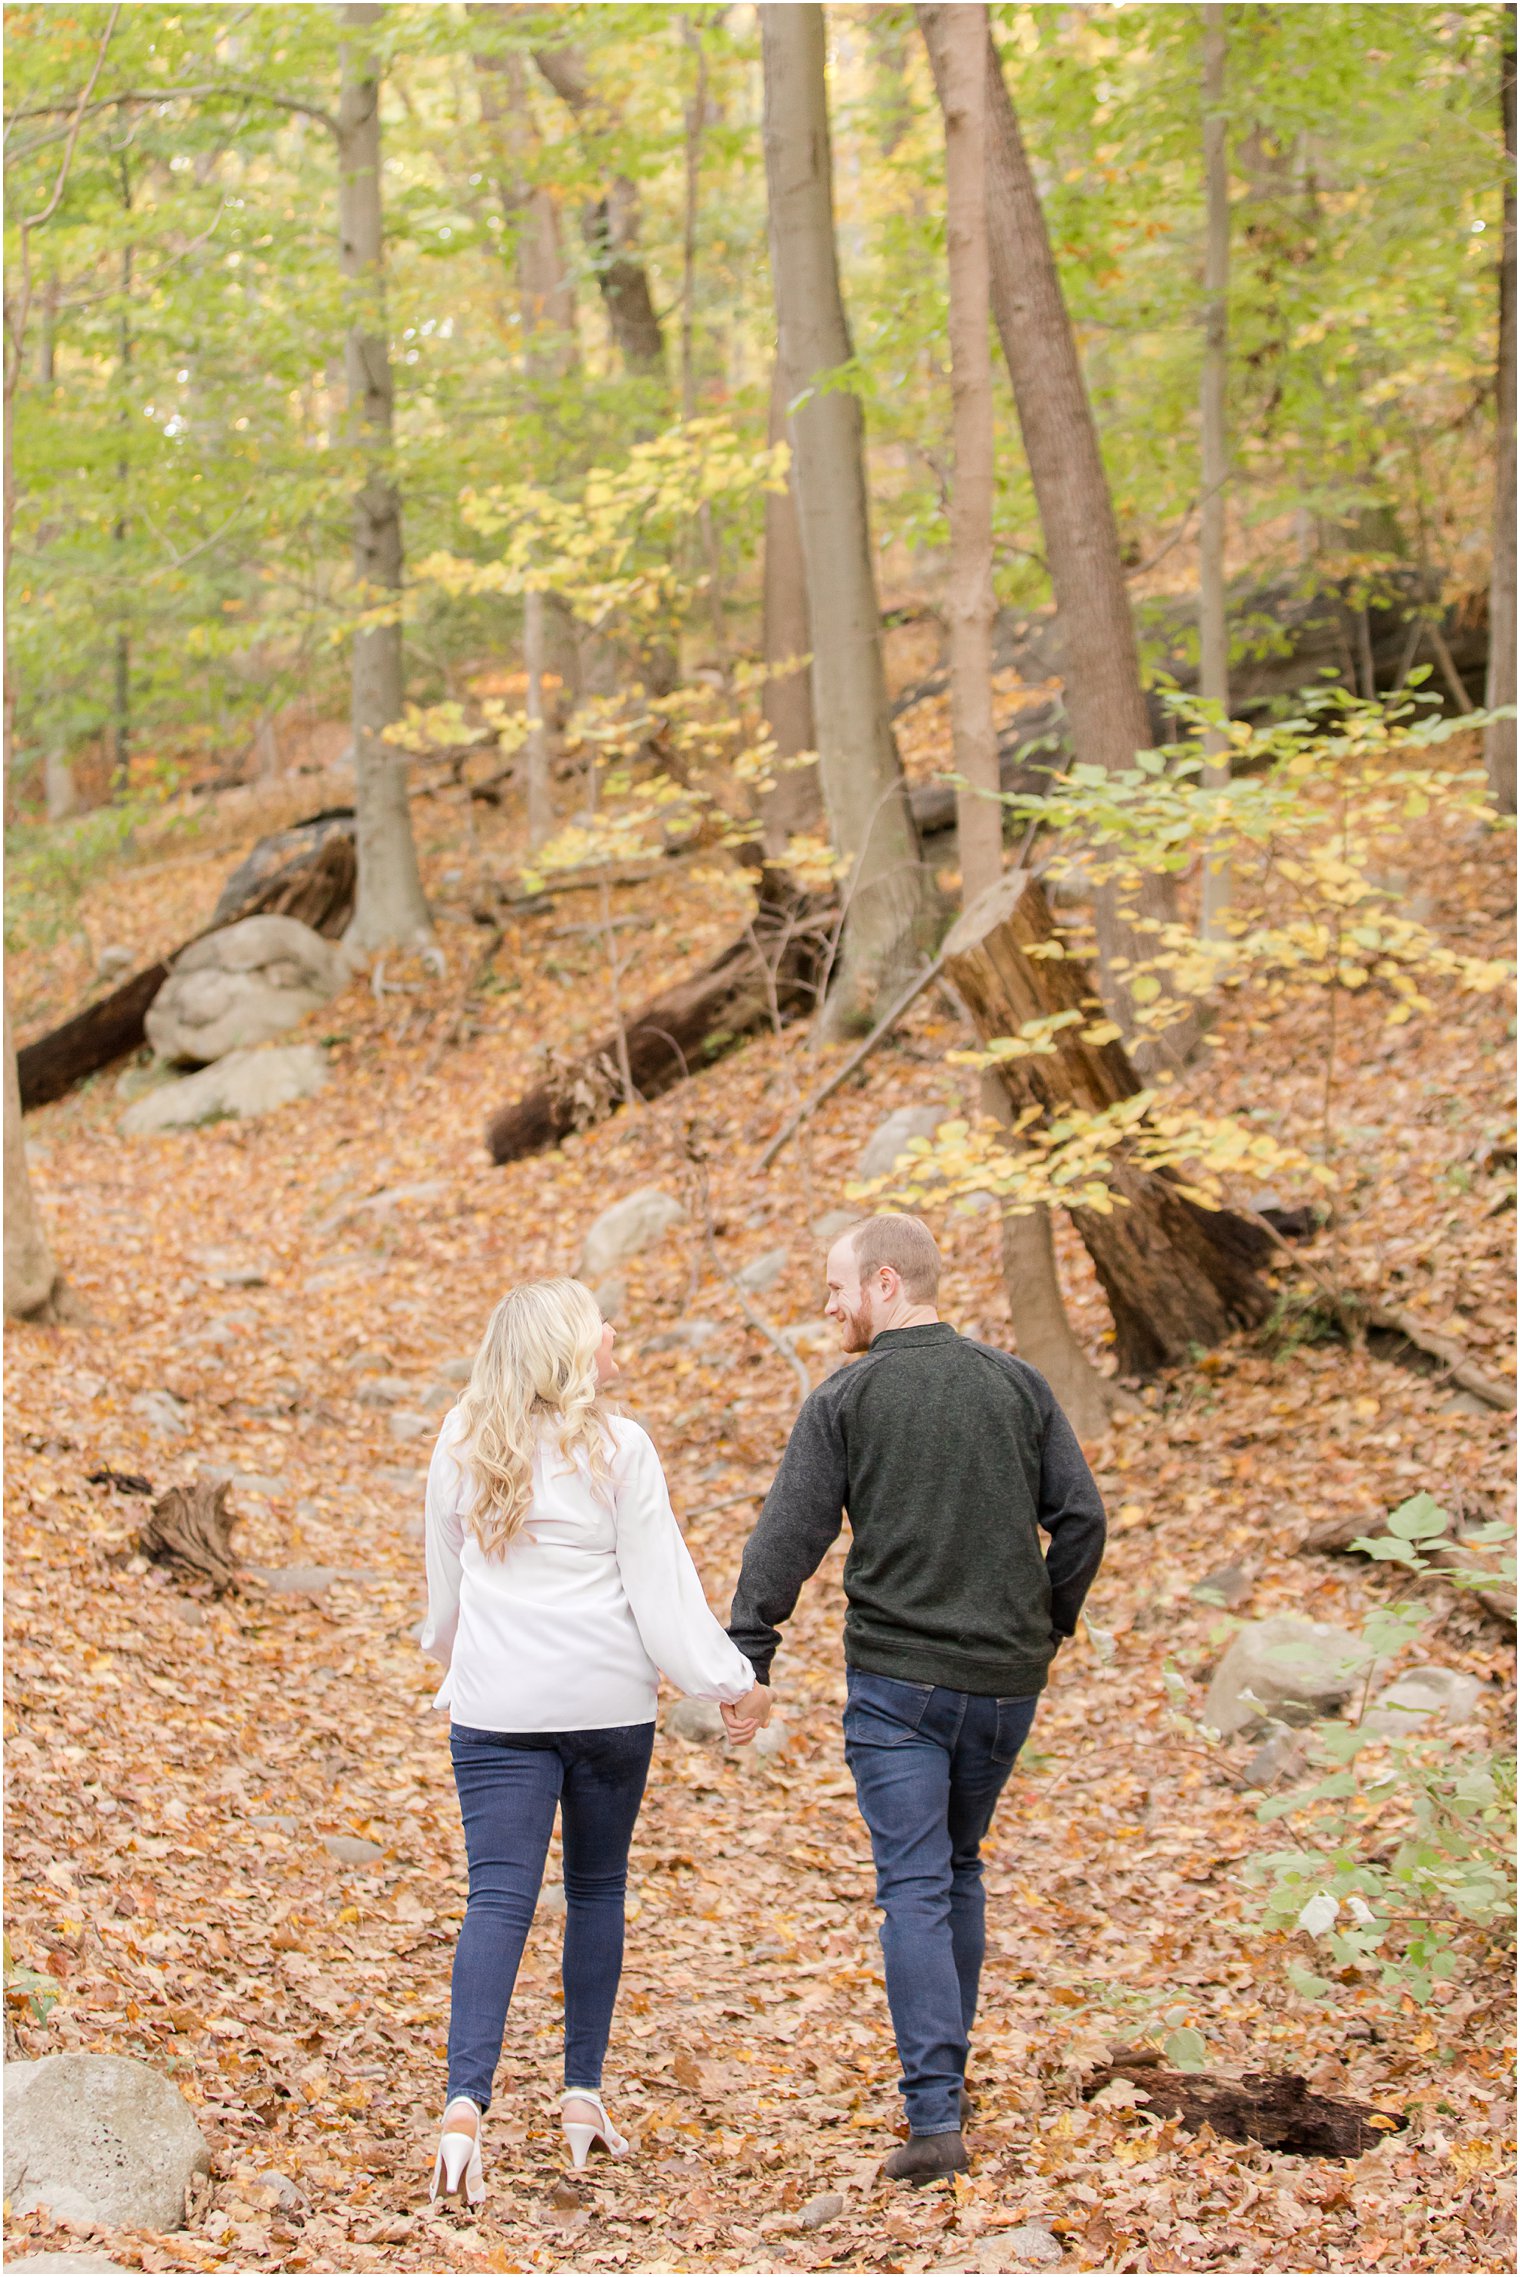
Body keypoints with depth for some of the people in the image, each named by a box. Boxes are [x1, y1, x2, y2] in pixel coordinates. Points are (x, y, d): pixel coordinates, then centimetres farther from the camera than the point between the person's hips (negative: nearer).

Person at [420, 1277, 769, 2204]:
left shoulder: (463, 1443, 4)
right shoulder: (616, 1448, -8)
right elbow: (661, 1586, -8)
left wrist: (453, 1650, 35)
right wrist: (731, 1680, -1)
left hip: (496, 1709, 2)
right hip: (607, 1701, -2)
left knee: (499, 1898, -4)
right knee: (598, 1888, 14)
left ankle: (467, 2100, -20)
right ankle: (584, 2089, 17)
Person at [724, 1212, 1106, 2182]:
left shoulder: (845, 1400, -4)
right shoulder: (1018, 1385, 6)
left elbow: (789, 1536, -8)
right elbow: (1081, 1517, 4)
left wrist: (745, 1657, -5)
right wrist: (1047, 1629, 16)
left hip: (897, 1677, -4)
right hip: (1006, 1679, 4)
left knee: (914, 1887, -3)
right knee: (959, 1867, 21)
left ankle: (936, 2115, -11)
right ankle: (945, 2074, 29)